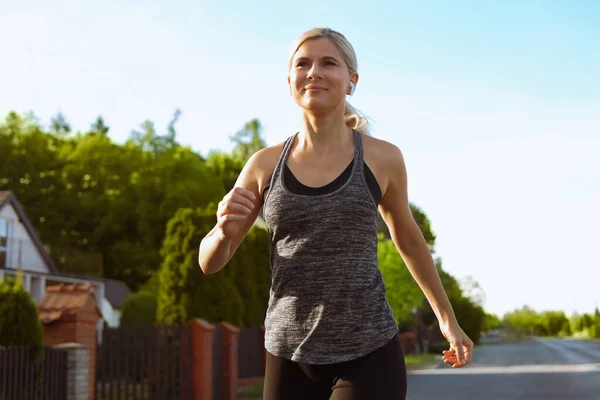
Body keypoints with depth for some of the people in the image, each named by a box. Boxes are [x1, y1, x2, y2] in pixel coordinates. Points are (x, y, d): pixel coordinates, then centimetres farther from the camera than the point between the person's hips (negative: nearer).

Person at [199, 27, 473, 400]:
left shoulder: (382, 158, -3)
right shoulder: (265, 164, 1)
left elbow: (408, 239, 14)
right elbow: (210, 262, 7)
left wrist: (448, 318, 23)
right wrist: (225, 231, -16)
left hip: (369, 355, -2)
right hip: (290, 358, 3)